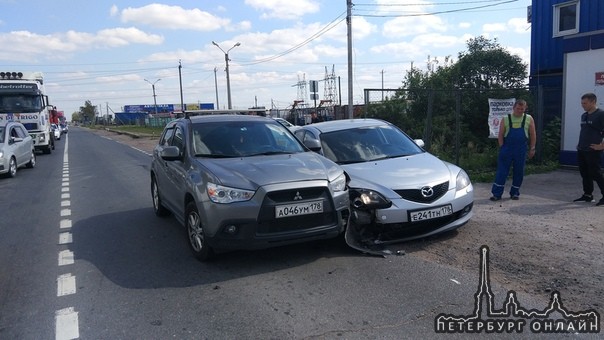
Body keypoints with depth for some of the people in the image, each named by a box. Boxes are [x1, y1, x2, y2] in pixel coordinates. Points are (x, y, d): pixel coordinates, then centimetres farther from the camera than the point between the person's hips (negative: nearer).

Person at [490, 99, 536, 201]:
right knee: (502, 170, -3)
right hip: (507, 149, -1)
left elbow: (533, 135, 8)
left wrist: (532, 148, 4)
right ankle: (497, 193, -1)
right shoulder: (505, 119, 2)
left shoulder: (529, 119, 5)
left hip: (521, 150, 2)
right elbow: (500, 135, 3)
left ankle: (515, 193, 20)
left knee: (519, 172, 6)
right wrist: (502, 148, -3)